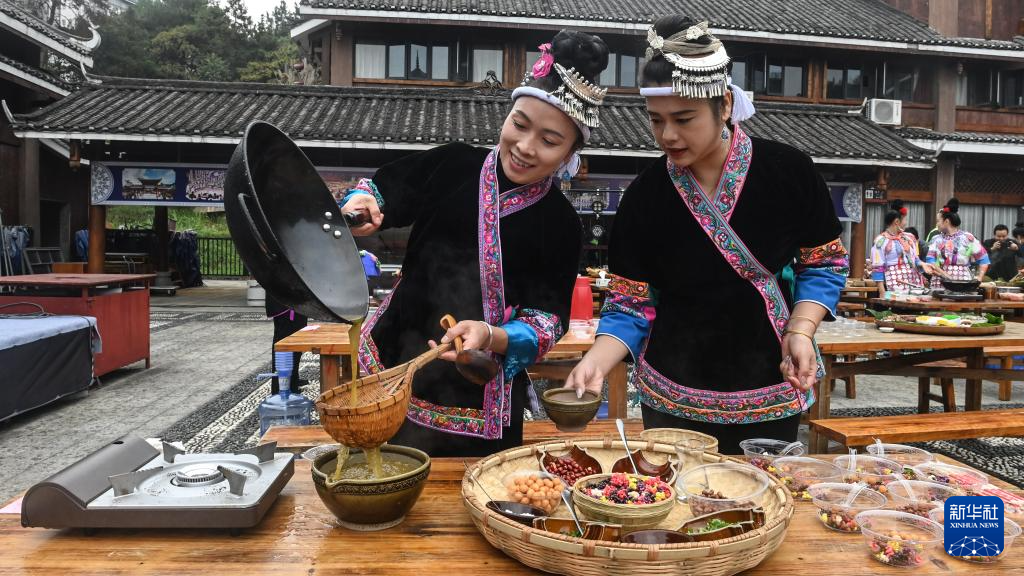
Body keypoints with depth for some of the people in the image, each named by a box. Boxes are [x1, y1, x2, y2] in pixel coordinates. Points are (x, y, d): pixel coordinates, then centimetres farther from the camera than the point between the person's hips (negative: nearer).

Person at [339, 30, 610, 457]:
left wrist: (490, 336, -26)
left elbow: (548, 322, -8)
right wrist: (360, 207, -15)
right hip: (392, 367, 2)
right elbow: (381, 190, 8)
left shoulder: (560, 225, -6)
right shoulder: (453, 166, -2)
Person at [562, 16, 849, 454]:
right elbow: (630, 306, -4)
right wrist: (595, 362, -20)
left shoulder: (788, 171, -8)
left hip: (770, 392, 1)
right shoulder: (644, 196, -8)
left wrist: (800, 331, -12)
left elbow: (824, 263, 4)